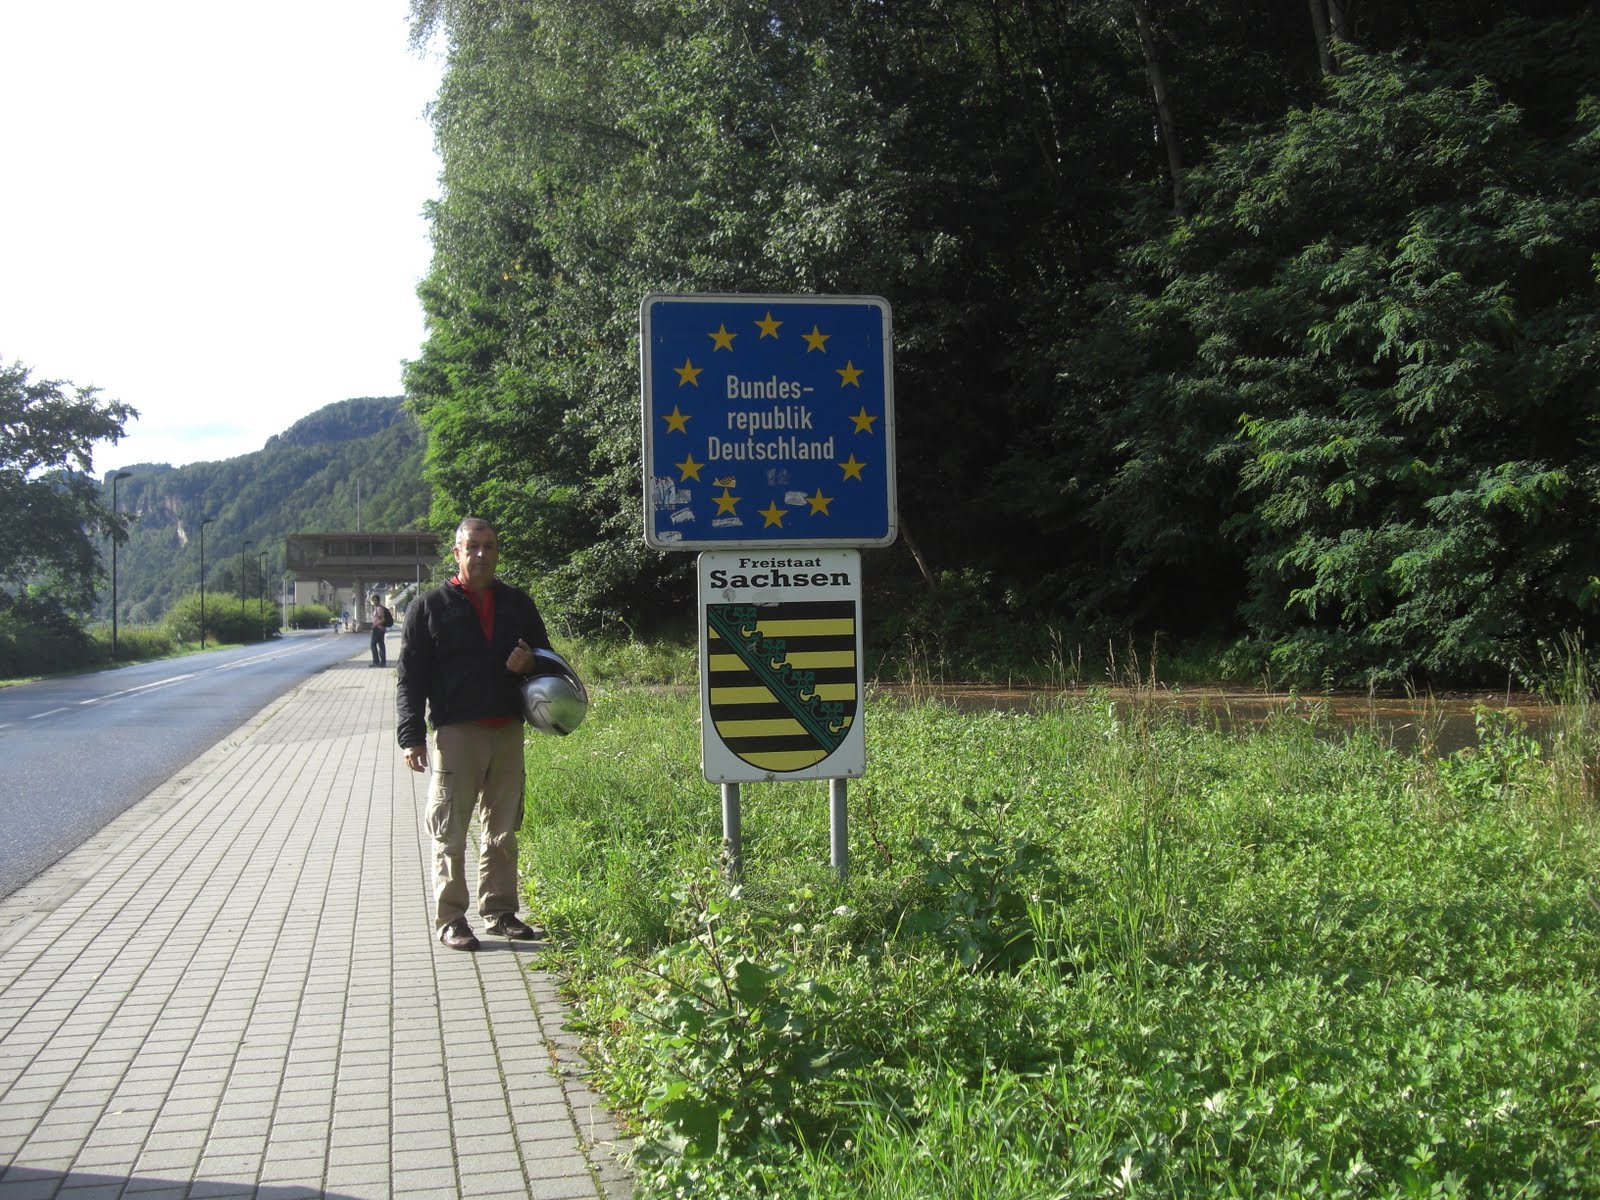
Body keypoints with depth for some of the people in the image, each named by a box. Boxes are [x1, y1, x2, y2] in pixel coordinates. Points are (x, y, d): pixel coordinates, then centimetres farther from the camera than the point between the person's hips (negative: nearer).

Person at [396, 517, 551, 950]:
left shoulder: (518, 603, 13)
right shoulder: (430, 606, 2)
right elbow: (410, 675, -1)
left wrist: (529, 662, -3)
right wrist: (411, 736, -10)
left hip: (508, 731, 4)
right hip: (455, 732, -4)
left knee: (503, 830, 11)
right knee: (450, 833, -1)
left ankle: (500, 911, 22)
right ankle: (450, 918, 7)